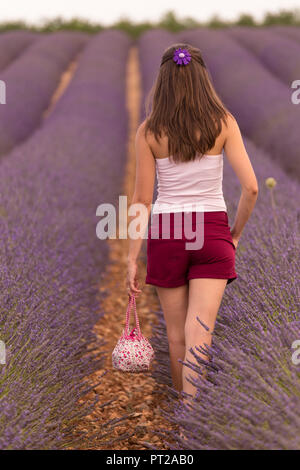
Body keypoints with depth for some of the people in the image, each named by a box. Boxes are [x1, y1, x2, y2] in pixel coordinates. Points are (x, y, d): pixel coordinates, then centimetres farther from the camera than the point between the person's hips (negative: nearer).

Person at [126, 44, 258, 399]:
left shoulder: (149, 131, -3)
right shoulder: (223, 123, -3)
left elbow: (142, 200, -3)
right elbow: (250, 187, -7)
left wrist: (132, 258, 1)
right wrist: (235, 233, 9)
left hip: (165, 233, 1)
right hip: (212, 230, -1)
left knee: (176, 334, 15)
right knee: (199, 335, -4)